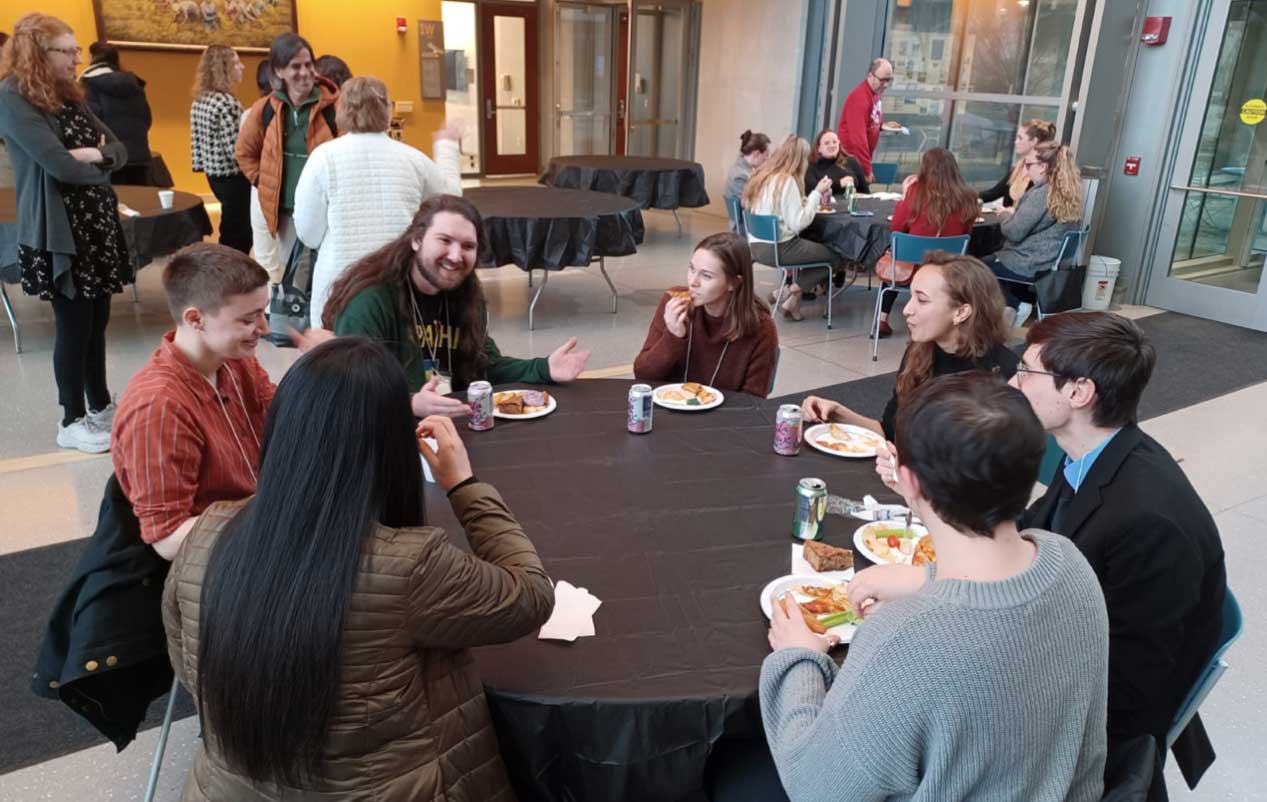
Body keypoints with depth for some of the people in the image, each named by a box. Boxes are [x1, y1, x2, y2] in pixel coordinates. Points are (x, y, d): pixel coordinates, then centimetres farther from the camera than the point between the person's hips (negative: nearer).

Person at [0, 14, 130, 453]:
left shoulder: (69, 97, 13)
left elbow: (119, 150, 10)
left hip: (97, 224, 7)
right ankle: (72, 422, 13)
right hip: (58, 233, -7)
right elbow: (60, 165, -20)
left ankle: (101, 405, 27)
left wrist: (95, 155, -12)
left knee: (97, 320, 13)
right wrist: (101, 170, -1)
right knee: (74, 325, 0)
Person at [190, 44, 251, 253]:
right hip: (233, 177, -9)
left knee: (231, 229, 22)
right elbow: (236, 151, -24)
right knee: (238, 235, 0)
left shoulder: (200, 101, 8)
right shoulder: (227, 104, -20)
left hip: (213, 173, 9)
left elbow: (197, 141, 12)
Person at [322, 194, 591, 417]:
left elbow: (484, 364, 14)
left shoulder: (466, 295, 5)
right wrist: (411, 405, -41)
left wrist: (544, 369, -1)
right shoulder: (369, 301, -18)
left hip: (454, 424, 5)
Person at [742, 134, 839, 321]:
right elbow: (798, 223, -19)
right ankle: (793, 293, 2)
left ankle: (791, 289, 11)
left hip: (757, 245, 9)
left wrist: (814, 197, 8)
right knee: (834, 256, 4)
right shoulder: (787, 181, -16)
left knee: (817, 245, 25)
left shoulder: (762, 174, 9)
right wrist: (816, 193, -10)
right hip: (777, 248, -9)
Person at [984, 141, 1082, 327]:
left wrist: (1004, 214, -1)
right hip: (1052, 262, 9)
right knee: (993, 256, 28)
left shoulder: (1041, 194, -22)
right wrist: (1014, 212, 9)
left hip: (1029, 265, -9)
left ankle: (1017, 305, 0)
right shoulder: (1068, 195, 5)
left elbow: (1014, 232, -20)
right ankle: (1026, 300, 17)